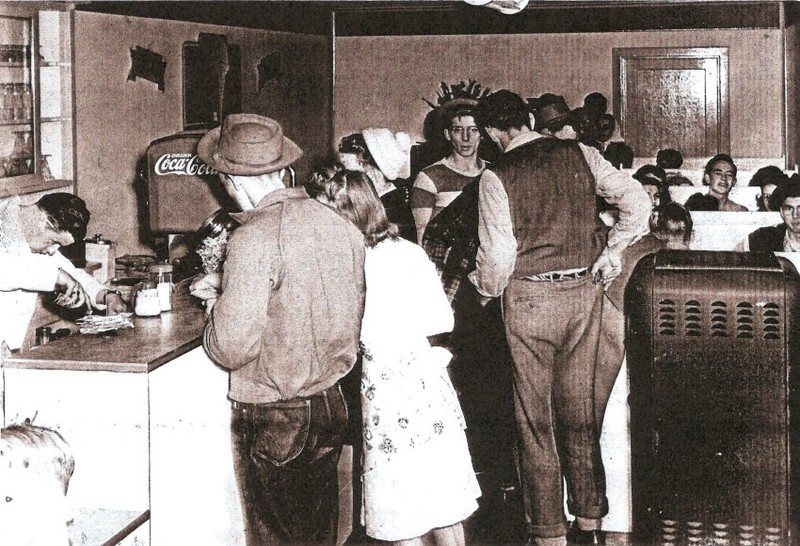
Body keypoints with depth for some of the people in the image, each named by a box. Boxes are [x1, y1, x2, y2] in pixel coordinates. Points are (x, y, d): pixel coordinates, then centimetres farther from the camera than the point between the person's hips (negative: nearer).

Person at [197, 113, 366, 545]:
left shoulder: (255, 239, -21)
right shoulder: (340, 225, 1)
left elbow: (231, 348, -23)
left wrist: (217, 309, -1)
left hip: (273, 418, -7)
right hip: (331, 406, 7)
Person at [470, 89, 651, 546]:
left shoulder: (497, 177, -9)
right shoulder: (579, 154, 2)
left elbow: (498, 256, -11)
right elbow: (638, 200, -2)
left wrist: (486, 289, 9)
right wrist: (609, 254, 7)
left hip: (530, 297, -4)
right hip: (585, 290, 4)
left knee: (536, 418, 6)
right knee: (579, 408, 16)